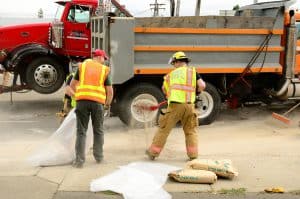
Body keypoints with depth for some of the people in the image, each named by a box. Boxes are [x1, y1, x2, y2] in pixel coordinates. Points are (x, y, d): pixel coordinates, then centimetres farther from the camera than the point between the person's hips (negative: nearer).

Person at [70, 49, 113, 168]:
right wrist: (107, 104, 22)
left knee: (81, 131, 4)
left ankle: (79, 160, 0)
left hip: (82, 101, 1)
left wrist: (76, 93, 37)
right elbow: (110, 91, 5)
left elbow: (72, 84, 17)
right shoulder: (104, 70, 8)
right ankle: (98, 157, 23)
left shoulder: (82, 66, 12)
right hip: (97, 102, 0)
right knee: (98, 131, 16)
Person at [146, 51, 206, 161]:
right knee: (191, 131, 16)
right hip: (189, 105, 0)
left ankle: (153, 152, 18)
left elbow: (165, 90, 23)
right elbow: (202, 86, -3)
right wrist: (194, 90, 16)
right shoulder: (192, 71, 7)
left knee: (164, 129, 10)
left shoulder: (171, 74, 13)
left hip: (174, 105, 0)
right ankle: (193, 154, 14)